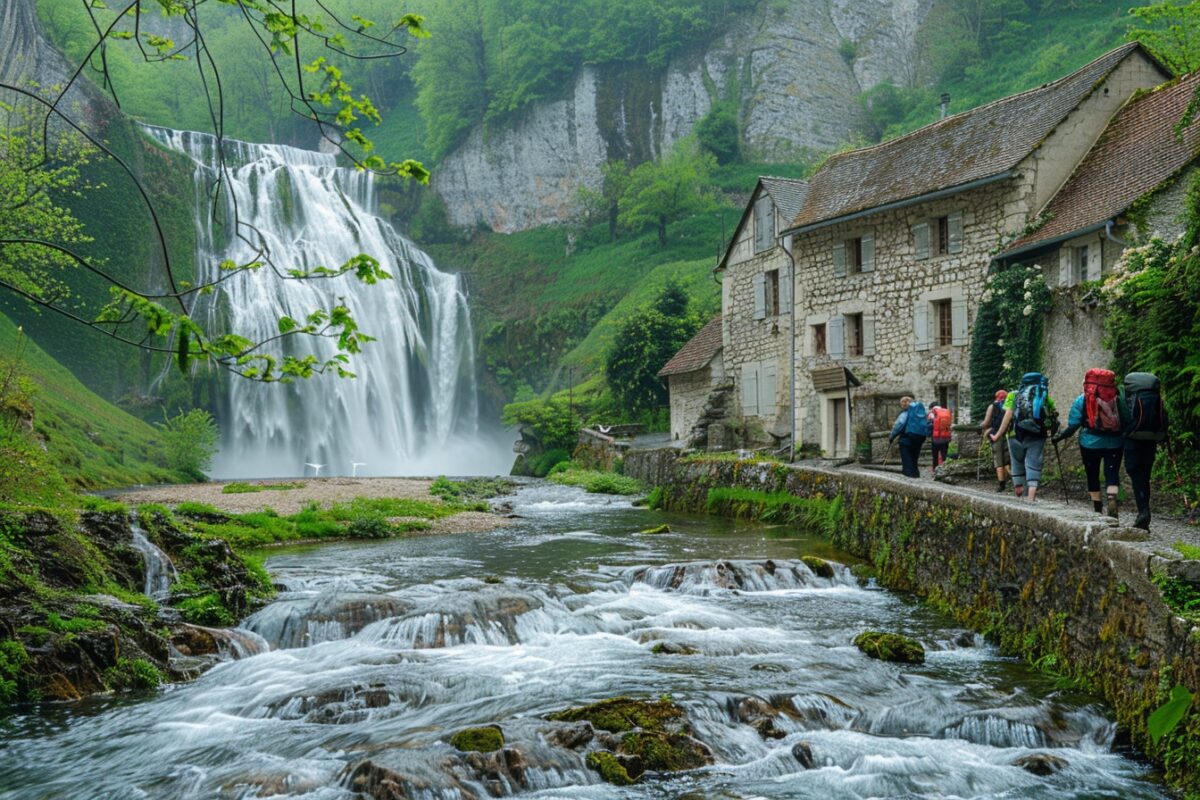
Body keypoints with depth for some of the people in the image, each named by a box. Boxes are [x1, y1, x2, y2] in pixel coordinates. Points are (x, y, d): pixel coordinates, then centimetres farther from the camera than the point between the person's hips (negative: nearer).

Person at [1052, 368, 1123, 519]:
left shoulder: (1082, 401, -5)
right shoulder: (1117, 399, -1)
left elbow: (1073, 425, -6)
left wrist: (1059, 436, 7)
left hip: (1090, 444, 0)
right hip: (1114, 444, 0)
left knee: (1092, 476, 12)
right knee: (1112, 473, -3)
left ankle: (1097, 507, 16)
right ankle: (1112, 498, -28)